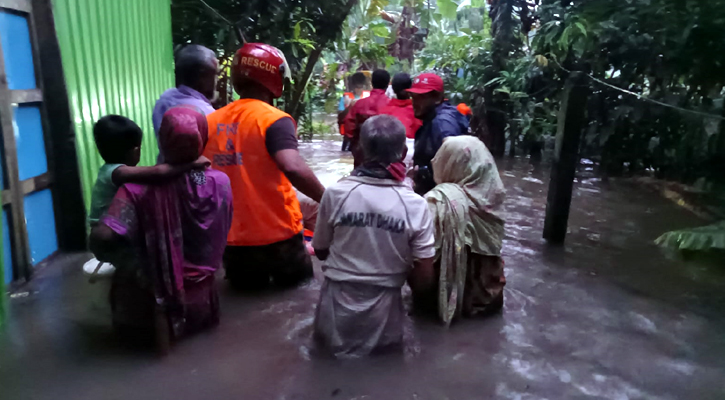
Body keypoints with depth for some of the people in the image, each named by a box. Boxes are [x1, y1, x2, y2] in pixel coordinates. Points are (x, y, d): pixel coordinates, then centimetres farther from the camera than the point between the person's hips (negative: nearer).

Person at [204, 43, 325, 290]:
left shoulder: (210, 122, 3)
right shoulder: (274, 120, -14)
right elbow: (293, 168, -30)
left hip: (230, 237, 5)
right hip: (277, 236, -4)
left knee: (247, 291, 24)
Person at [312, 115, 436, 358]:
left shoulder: (336, 193, -15)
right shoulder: (416, 205, -15)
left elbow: (320, 252, 0)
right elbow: (425, 279, -10)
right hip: (383, 314, -1)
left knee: (330, 340, 33)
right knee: (388, 344, 32)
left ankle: (339, 338, 12)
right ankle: (379, 340, 11)